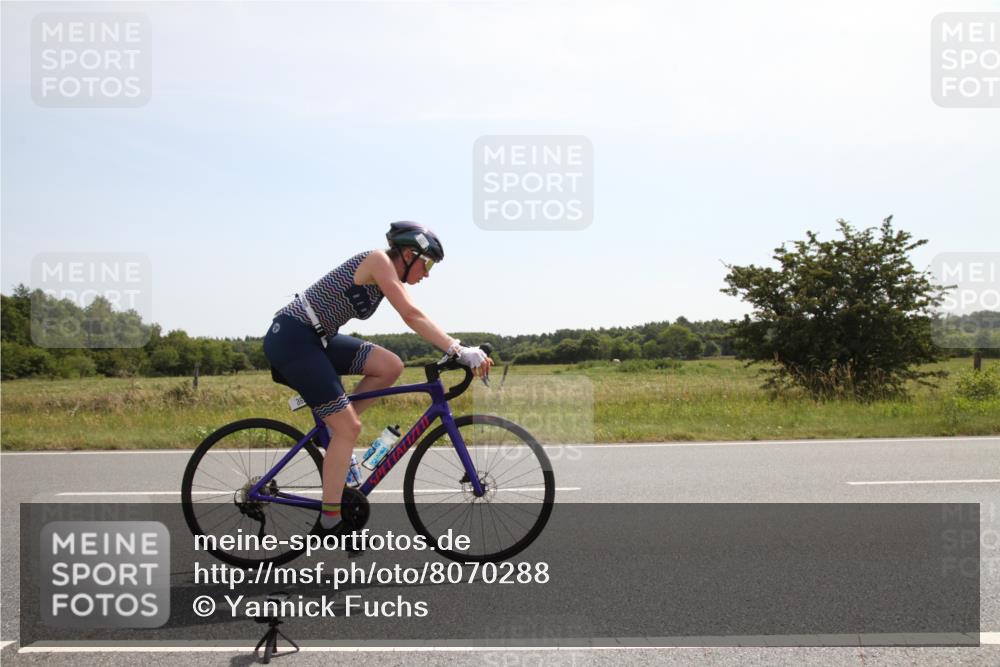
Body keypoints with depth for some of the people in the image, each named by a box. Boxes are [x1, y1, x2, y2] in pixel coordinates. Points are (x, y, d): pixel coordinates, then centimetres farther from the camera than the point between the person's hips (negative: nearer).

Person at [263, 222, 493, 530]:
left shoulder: (390, 276, 12)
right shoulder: (379, 260, -14)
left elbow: (415, 318, 7)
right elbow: (412, 316, -24)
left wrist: (459, 348, -5)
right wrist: (459, 351, -29)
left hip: (316, 337, 9)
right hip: (291, 338, -9)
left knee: (391, 367, -2)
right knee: (349, 428, -9)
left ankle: (332, 428, 10)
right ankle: (330, 521, -2)